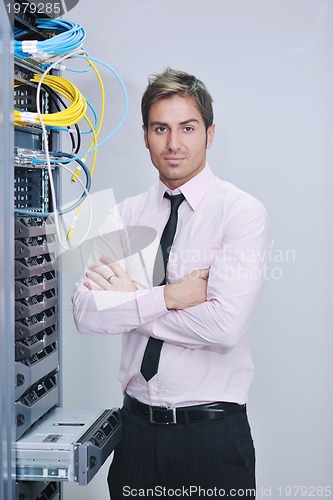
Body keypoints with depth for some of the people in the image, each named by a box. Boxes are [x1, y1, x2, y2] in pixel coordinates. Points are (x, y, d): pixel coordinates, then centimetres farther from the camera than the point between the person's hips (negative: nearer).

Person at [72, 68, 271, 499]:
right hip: (137, 428, 4)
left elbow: (225, 325, -21)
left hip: (212, 432, -3)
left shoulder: (242, 212, -9)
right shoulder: (123, 217, 5)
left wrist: (130, 299, -11)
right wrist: (166, 296, -17)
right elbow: (86, 312, -6)